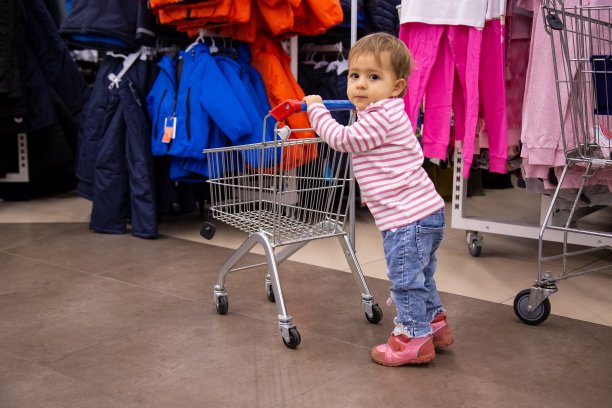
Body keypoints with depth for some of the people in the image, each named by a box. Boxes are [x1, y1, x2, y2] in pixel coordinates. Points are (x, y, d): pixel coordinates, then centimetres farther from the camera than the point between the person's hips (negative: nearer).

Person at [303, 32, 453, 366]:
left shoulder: (380, 117, -18)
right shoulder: (388, 114, 15)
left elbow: (342, 139, -13)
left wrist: (315, 107, -2)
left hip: (407, 217, -11)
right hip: (426, 213, 11)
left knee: (405, 278, 1)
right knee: (419, 276, 24)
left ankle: (414, 338, 13)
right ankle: (434, 323, 38)